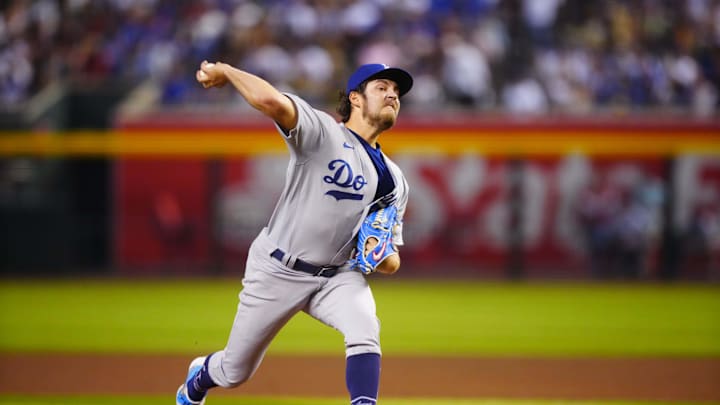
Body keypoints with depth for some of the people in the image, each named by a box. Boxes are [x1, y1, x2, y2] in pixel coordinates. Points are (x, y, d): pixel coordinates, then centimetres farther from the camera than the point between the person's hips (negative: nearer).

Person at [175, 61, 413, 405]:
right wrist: (225, 72, -19)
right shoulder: (323, 133, -12)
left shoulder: (393, 180, 8)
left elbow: (392, 262, 9)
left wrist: (382, 257, -15)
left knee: (364, 329, -30)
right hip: (278, 270, -4)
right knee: (235, 372, 10)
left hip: (338, 276, 4)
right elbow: (271, 101, -32)